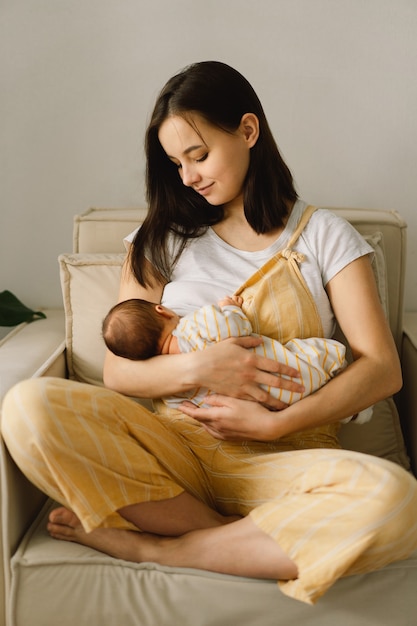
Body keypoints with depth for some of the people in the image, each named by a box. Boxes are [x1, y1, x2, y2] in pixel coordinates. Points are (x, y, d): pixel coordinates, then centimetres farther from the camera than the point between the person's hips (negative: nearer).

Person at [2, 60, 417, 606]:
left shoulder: (324, 237, 7)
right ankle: (247, 544, -18)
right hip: (174, 443, 2)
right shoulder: (164, 239, 12)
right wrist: (197, 367, -14)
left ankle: (151, 547, -16)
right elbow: (117, 371, 6)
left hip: (284, 457, -1)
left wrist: (276, 423, -14)